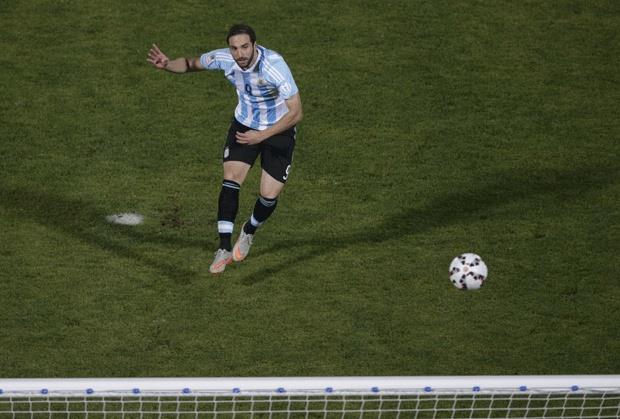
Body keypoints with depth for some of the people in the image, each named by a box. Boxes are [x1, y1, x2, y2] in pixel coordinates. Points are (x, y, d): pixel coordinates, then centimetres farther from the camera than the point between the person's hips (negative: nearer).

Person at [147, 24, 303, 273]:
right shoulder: (224, 59, -19)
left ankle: (249, 232, 30)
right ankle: (224, 249, -5)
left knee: (269, 195, -4)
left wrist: (262, 135, -33)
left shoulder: (274, 65, -33)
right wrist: (167, 65, -19)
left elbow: (296, 113, -30)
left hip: (279, 131, -3)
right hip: (244, 125, 3)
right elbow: (193, 63, 2)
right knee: (231, 180, -13)